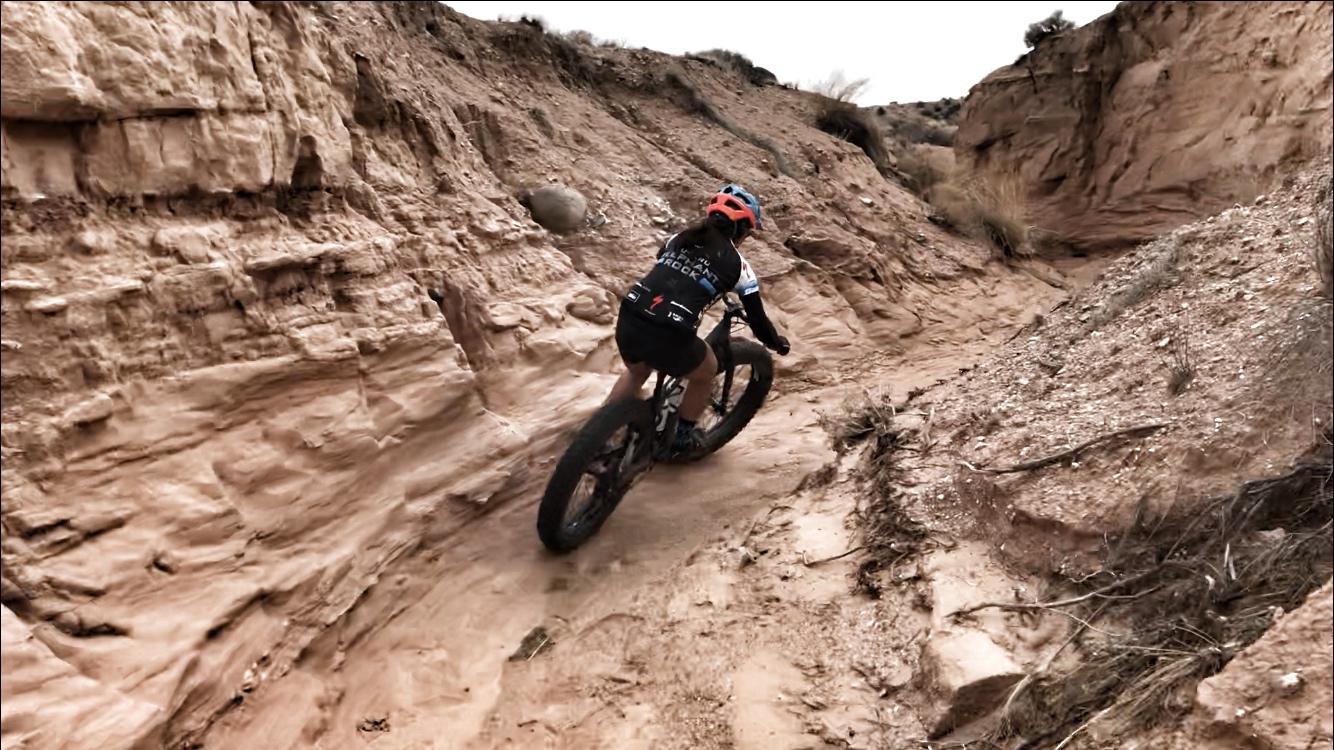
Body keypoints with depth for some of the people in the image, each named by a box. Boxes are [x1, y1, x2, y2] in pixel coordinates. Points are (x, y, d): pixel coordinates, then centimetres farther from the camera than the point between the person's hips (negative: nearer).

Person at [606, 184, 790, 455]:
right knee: (706, 372, 28)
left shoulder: (677, 239, 19)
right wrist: (776, 343, 34)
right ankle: (681, 437, 38)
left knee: (636, 372, 37)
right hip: (669, 338, -5)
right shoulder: (738, 266, 7)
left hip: (627, 322, 5)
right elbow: (757, 319, 13)